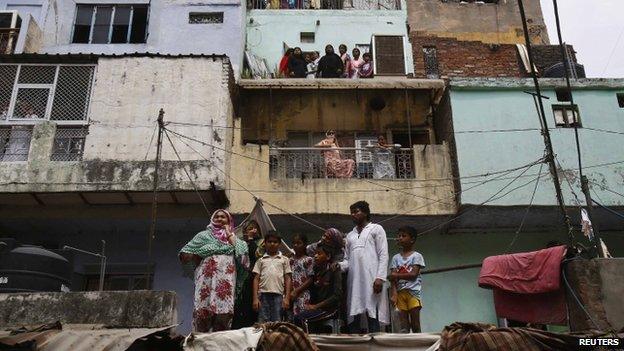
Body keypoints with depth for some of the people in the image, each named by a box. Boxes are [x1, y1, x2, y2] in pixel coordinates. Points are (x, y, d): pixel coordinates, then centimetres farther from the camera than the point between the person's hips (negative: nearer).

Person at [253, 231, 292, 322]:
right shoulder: (261, 260, 13)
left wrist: (287, 298, -1)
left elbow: (287, 279, 9)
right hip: (263, 295, 0)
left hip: (278, 295, 0)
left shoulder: (284, 259, 12)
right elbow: (256, 279, 9)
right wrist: (255, 298, 0)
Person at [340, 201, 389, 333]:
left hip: (371, 280, -5)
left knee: (372, 316, -9)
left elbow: (383, 255, 0)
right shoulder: (350, 235, 24)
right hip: (354, 281, 5)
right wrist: (339, 266, -3)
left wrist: (380, 277, -12)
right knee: (353, 318, 0)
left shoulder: (376, 229, 10)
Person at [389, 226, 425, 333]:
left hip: (412, 292, -3)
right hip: (400, 292, 3)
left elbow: (413, 274, -8)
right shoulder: (396, 258, 13)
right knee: (403, 325, 2)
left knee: (415, 324, -2)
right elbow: (393, 277, 2)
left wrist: (397, 275, -5)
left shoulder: (416, 256, 4)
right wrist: (394, 293, -12)